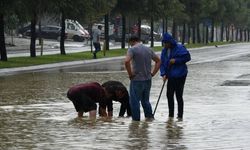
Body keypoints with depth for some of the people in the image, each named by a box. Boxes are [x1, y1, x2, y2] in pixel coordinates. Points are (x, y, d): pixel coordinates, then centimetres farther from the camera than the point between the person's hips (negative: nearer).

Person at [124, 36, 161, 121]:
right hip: (148, 79, 6)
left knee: (134, 101, 2)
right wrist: (153, 73, 13)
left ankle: (136, 120, 3)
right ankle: (150, 117, 15)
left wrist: (130, 74, -15)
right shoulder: (149, 49, 11)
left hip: (137, 80, -6)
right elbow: (158, 61, 16)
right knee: (145, 100, 18)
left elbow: (127, 61, -25)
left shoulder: (132, 49, -9)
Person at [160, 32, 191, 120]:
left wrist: (176, 60, -19)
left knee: (179, 96, -3)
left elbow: (187, 57, -12)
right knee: (169, 95, 8)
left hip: (180, 76, -6)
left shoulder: (179, 48, -12)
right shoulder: (164, 51, 7)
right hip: (170, 76, 6)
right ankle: (171, 114, 20)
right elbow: (162, 63, 6)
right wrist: (163, 74, -7)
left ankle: (180, 115, 6)